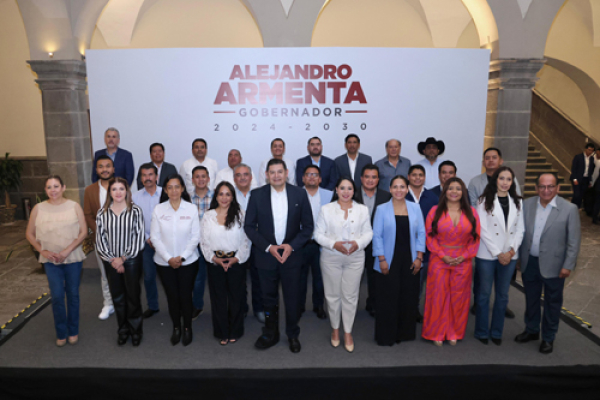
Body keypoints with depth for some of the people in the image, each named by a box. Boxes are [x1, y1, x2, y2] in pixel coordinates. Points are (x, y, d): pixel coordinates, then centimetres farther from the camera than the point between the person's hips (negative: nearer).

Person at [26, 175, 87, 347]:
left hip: (73, 258, 0)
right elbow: (29, 234, 6)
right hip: (51, 260, 1)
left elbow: (83, 232, -6)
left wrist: (67, 250, -14)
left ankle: (73, 331, 26)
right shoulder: (38, 209, -2)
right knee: (57, 296, 0)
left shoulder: (74, 206, -5)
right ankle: (61, 333, 19)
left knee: (73, 294, 9)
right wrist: (42, 251, -7)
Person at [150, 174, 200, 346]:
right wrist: (168, 258, -11)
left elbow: (195, 237, -5)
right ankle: (176, 328, 30)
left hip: (188, 261, -1)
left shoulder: (191, 209, -6)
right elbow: (155, 237, -4)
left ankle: (187, 328, 26)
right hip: (164, 262, 1)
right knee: (172, 296, 9)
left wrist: (182, 257, -12)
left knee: (185, 295, 5)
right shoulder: (158, 210, -3)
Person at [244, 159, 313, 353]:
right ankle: (270, 334, 34)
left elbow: (307, 226, 0)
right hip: (266, 255, 0)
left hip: (291, 255, 0)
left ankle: (293, 335, 31)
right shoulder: (257, 195, -5)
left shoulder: (299, 194, -4)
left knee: (292, 298, 10)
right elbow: (249, 226, -3)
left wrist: (292, 246, -13)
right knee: (269, 299, 14)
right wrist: (268, 247, -13)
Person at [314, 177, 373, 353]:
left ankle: (348, 331, 22)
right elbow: (318, 234, -2)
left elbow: (368, 233, 4)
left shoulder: (363, 210, 4)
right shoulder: (326, 209, 0)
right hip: (331, 258, -1)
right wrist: (333, 244, -17)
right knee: (333, 295, 9)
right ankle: (335, 328, 29)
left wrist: (358, 243, -16)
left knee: (350, 296, 6)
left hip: (355, 258, 1)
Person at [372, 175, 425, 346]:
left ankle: (405, 333, 25)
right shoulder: (382, 209, -1)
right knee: (387, 299, 3)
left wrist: (419, 257, -1)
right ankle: (386, 336, 17)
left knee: (409, 298, 8)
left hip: (410, 261, 3)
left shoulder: (415, 208, 6)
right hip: (389, 262, -2)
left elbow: (421, 233, 6)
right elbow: (377, 236, -3)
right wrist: (381, 259, -9)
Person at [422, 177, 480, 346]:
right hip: (439, 261, -2)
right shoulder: (435, 211, -1)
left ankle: (454, 333, 24)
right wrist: (443, 256, -11)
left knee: (459, 298, 9)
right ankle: (437, 333, 17)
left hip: (463, 262, 2)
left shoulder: (471, 212, 4)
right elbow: (430, 236, -4)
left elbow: (475, 238, 4)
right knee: (439, 297, 3)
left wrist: (464, 257, -7)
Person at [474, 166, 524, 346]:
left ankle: (496, 332, 25)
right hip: (487, 255, -4)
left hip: (509, 256, 4)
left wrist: (512, 250, -7)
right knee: (484, 294, 6)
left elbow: (519, 229, 6)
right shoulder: (485, 201, -5)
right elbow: (483, 230, -10)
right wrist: (498, 253, -12)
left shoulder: (517, 202, 8)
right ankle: (482, 332, 20)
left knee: (502, 295, 11)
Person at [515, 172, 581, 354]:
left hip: (553, 265, -3)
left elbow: (574, 241, -9)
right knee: (531, 299, 19)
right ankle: (531, 330, 38)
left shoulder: (569, 209, -12)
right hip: (529, 262, 3)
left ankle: (548, 337, 30)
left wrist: (568, 265, -10)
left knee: (552, 302, 12)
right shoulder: (527, 204, -4)